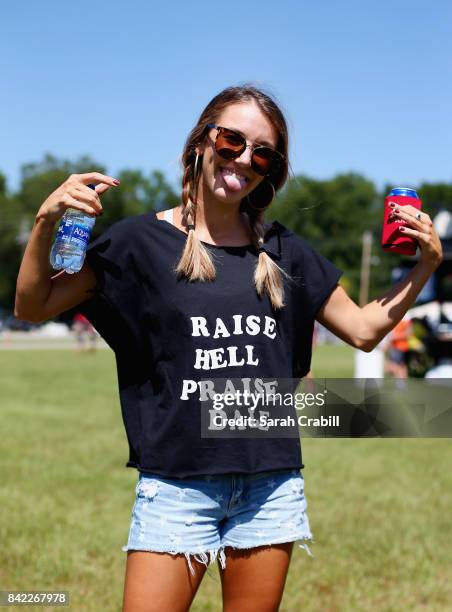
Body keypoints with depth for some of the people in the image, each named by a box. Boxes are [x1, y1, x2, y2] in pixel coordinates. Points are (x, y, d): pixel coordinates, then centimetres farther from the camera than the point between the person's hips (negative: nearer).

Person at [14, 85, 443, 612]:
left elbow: (365, 329, 14)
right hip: (176, 488, -3)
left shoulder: (283, 252, 8)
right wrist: (45, 223, -18)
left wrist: (426, 263, 3)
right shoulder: (143, 241, -1)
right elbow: (32, 307, -3)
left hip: (270, 485, 3)